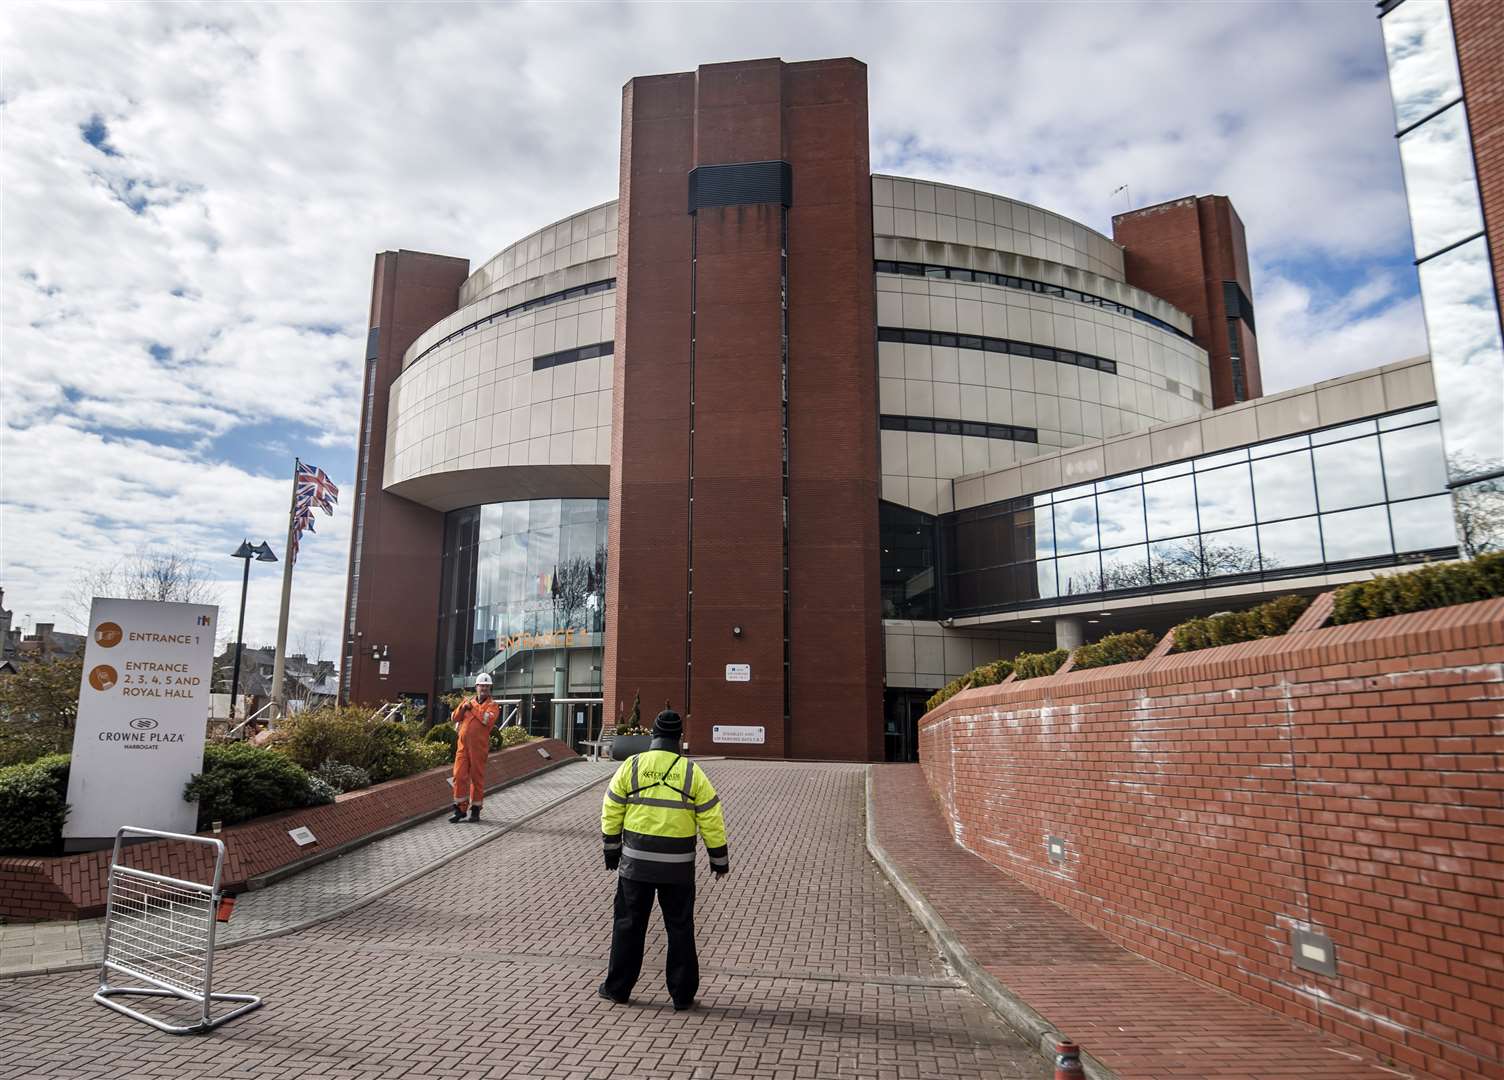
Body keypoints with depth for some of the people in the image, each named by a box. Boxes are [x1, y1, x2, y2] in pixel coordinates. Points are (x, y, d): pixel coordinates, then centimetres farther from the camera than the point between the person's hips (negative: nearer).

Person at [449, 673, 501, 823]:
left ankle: (475, 809, 14)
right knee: (459, 775, -1)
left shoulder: (492, 705, 1)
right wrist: (463, 706, -10)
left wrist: (473, 707, -9)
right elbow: (454, 718, 7)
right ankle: (460, 809, 8)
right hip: (462, 744, 3)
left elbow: (488, 720, -18)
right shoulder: (467, 701, 15)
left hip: (479, 746, -3)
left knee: (477, 777, 3)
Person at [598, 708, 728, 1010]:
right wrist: (719, 859, 7)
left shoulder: (631, 766, -3)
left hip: (636, 860, 1)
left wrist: (612, 849, 14)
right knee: (680, 928, 11)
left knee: (629, 924, 14)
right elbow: (711, 819, -3)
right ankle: (682, 994, 16)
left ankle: (618, 987, 22)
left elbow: (612, 811, 2)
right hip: (678, 866, 0)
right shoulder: (692, 772, -5)